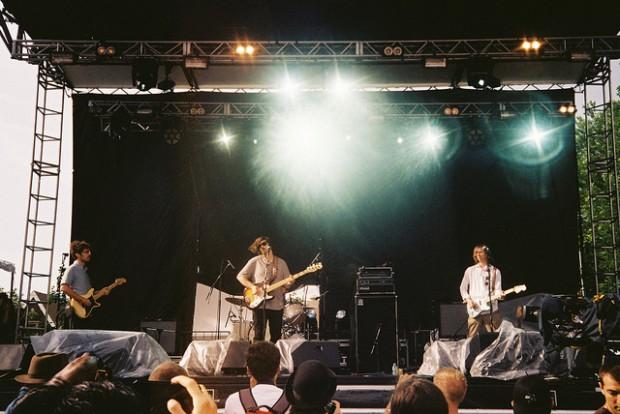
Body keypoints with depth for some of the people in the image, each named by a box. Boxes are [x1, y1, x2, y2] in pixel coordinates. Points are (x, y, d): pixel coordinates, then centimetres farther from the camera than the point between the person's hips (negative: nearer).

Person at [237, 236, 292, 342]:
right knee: (259, 335, -3)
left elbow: (287, 283, 11)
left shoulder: (281, 263, 11)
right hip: (260, 304, -3)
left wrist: (289, 283, -13)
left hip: (276, 305, 3)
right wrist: (252, 286, -13)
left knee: (276, 337, 6)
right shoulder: (255, 261, 3)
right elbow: (240, 276, 2)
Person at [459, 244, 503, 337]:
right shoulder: (470, 271, 10)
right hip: (474, 310, 0)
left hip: (491, 310, 0)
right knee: (472, 339, -2)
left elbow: (497, 289, 1)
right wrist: (468, 300, -2)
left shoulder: (495, 271, 8)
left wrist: (499, 294, -21)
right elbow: (463, 288, 13)